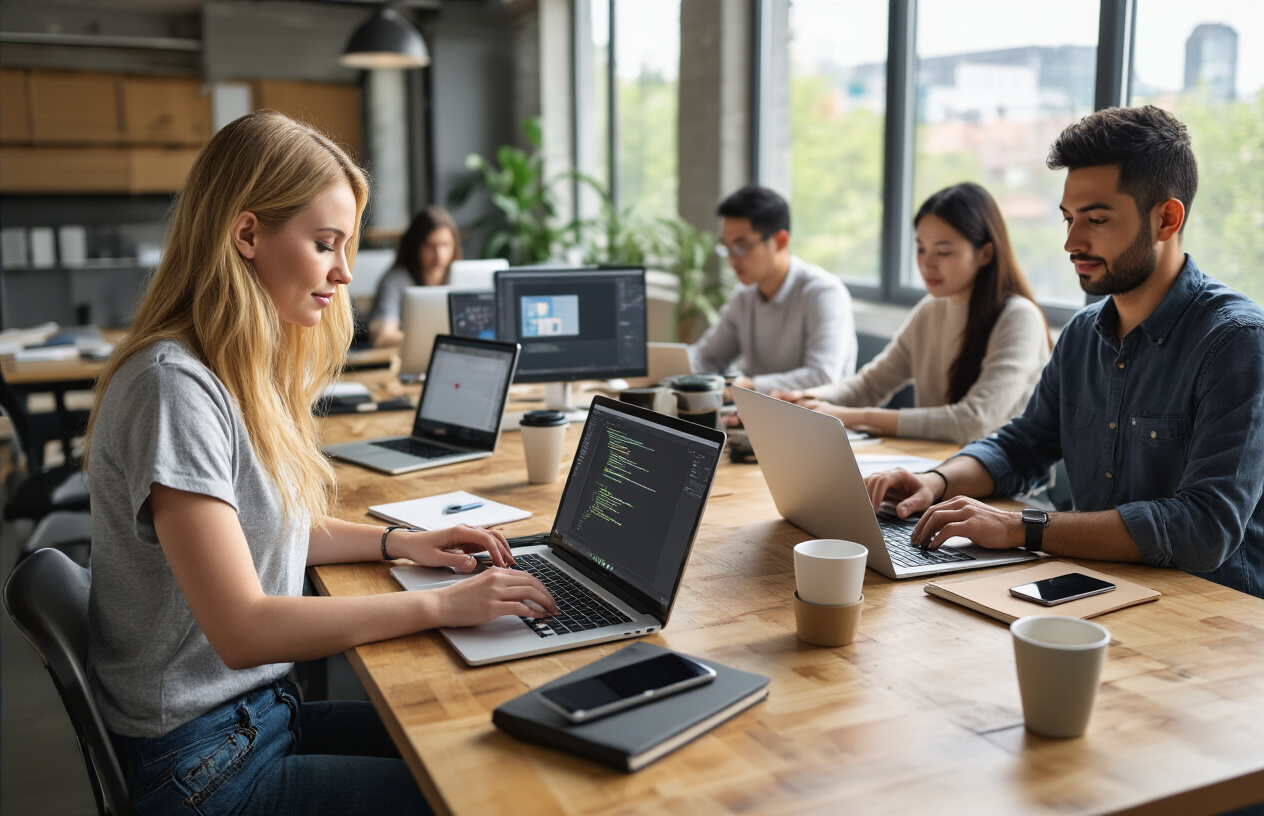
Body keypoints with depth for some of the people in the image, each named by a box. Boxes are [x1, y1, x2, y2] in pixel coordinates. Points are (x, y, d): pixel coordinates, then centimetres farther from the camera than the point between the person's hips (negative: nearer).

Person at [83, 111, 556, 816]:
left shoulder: (246, 373, 5)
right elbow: (243, 631, -26)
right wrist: (442, 605, -23)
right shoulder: (173, 387, -24)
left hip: (262, 712, 9)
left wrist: (401, 543, 5)